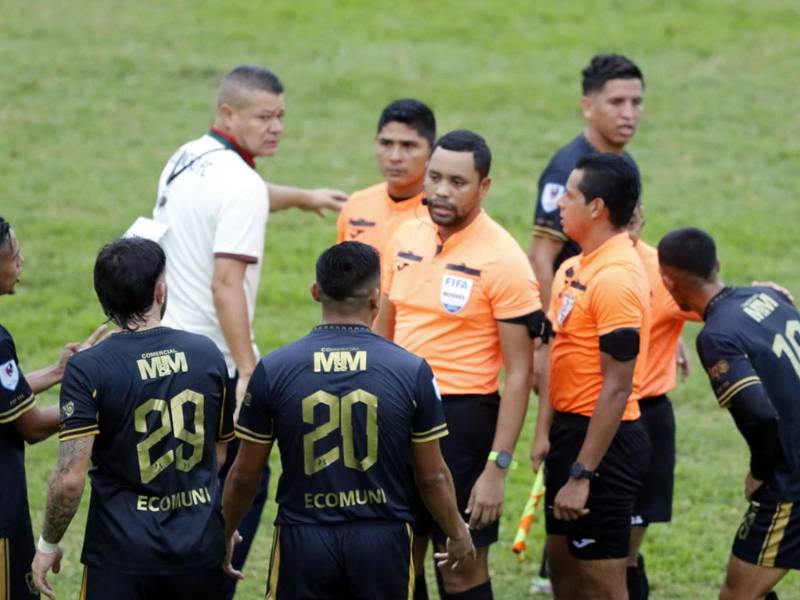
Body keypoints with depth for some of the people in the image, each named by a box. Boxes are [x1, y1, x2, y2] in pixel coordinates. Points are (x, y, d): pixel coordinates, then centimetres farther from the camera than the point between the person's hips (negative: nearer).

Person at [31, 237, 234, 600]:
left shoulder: (87, 370, -13)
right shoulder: (207, 354, 0)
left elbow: (70, 479, -17)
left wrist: (48, 545, -2)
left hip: (123, 555, -3)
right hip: (201, 549, 4)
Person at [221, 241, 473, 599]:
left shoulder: (272, 370, -6)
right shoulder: (412, 371, -6)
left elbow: (245, 475, 1)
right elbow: (433, 476, 1)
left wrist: (225, 533, 18)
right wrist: (456, 532, 18)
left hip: (302, 541, 0)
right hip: (382, 541, 0)